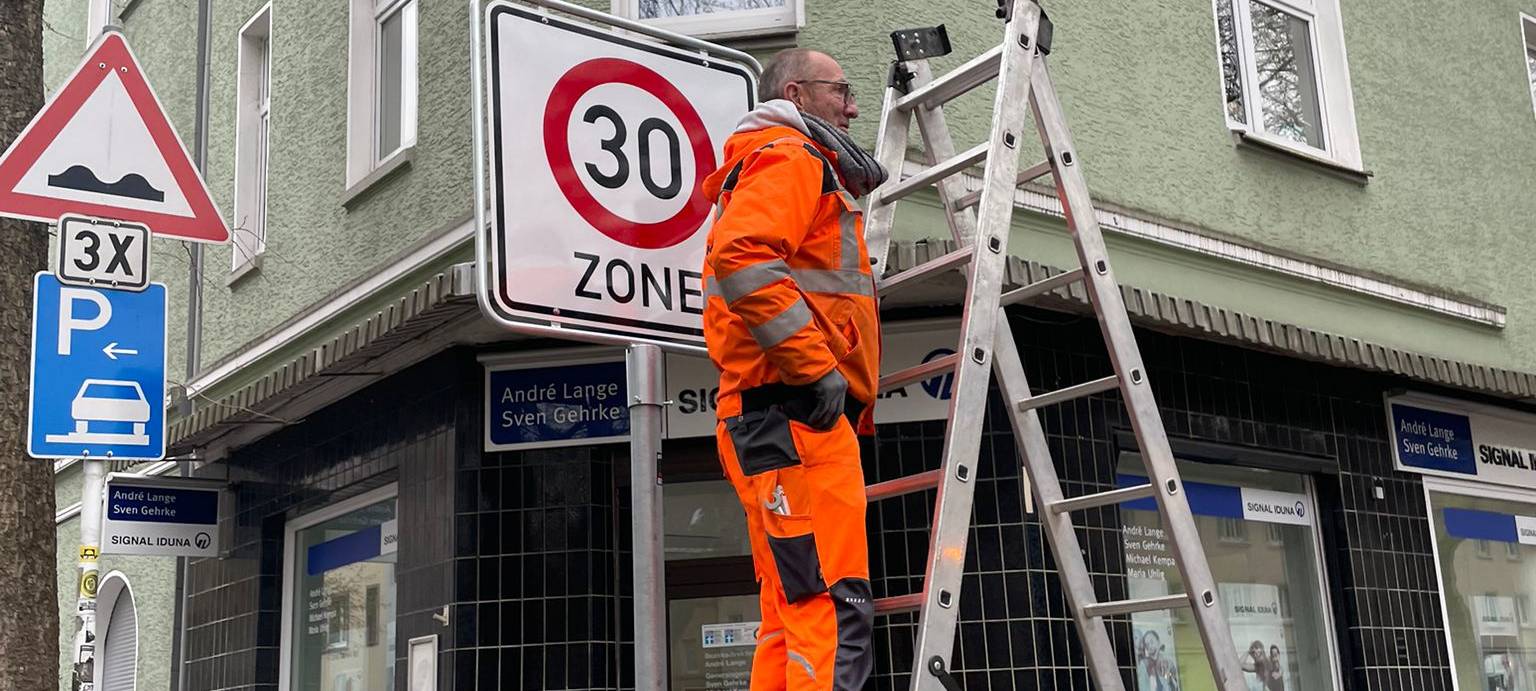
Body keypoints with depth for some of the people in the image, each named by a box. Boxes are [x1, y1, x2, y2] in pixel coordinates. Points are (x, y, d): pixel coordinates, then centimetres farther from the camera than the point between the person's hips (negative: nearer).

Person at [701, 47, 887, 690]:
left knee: (792, 619, 9)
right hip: (796, 414, -11)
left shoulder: (804, 168, 32)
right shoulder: (792, 156, -1)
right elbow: (741, 256, -20)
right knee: (834, 612, -18)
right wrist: (815, 367, -20)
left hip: (783, 420, 11)